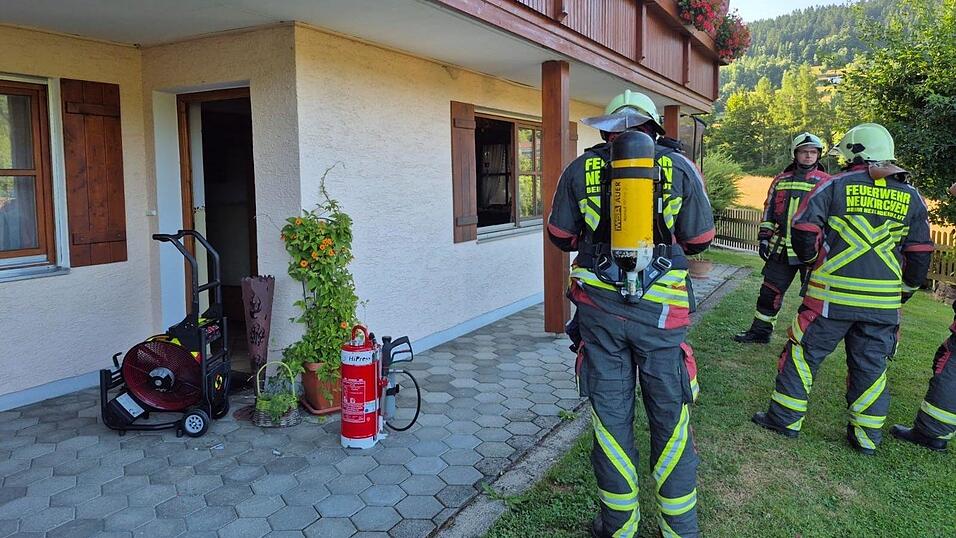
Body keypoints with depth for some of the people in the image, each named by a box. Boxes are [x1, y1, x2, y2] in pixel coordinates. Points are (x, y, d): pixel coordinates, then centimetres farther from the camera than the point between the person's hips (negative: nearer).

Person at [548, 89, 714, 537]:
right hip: (660, 311, 0)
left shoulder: (580, 170, 2)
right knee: (669, 415, 12)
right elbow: (700, 239, 6)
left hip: (599, 306, 1)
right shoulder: (679, 167, 1)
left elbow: (561, 237, 11)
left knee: (611, 415, 11)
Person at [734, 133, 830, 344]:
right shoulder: (781, 180, 11)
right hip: (781, 249, 3)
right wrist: (764, 238, 9)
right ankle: (760, 331, 22)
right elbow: (769, 211, 15)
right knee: (770, 292, 9)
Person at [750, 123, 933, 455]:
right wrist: (904, 290, 23)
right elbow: (920, 254, 10)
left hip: (833, 294, -3)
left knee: (803, 353, 9)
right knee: (871, 366, 13)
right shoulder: (910, 196, 8)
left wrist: (813, 260, 11)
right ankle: (867, 437, 22)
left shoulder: (834, 186, -4)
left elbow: (803, 232, -8)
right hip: (883, 302, 4)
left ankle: (786, 419, 15)